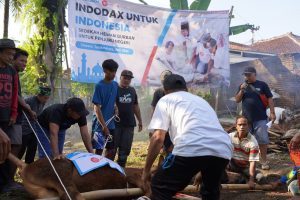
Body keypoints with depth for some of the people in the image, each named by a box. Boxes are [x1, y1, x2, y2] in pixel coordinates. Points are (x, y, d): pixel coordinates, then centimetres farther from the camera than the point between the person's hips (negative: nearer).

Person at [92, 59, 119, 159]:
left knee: (112, 150, 11)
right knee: (99, 150, -1)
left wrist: (116, 108, -1)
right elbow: (97, 108, -15)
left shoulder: (115, 85, 7)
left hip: (111, 123, 7)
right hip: (100, 124, -6)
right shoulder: (99, 86, -12)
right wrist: (104, 126, -18)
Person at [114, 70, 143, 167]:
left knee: (125, 148, 6)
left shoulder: (132, 91, 13)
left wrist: (140, 121, 19)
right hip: (116, 124, -4)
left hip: (129, 124, 5)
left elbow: (135, 106, 20)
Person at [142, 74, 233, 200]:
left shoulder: (166, 99, 21)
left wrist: (146, 170, 16)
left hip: (192, 148, -6)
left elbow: (158, 137, 8)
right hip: (223, 150, 6)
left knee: (159, 188, 14)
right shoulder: (200, 100, 39)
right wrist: (201, 171, 53)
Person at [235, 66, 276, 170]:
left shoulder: (262, 85, 0)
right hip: (246, 118, 3)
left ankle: (264, 161, 5)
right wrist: (241, 90, -9)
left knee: (262, 140, -3)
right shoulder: (242, 86, 10)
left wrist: (272, 113, -6)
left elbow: (269, 99, 0)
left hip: (260, 119, -3)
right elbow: (237, 100, 6)